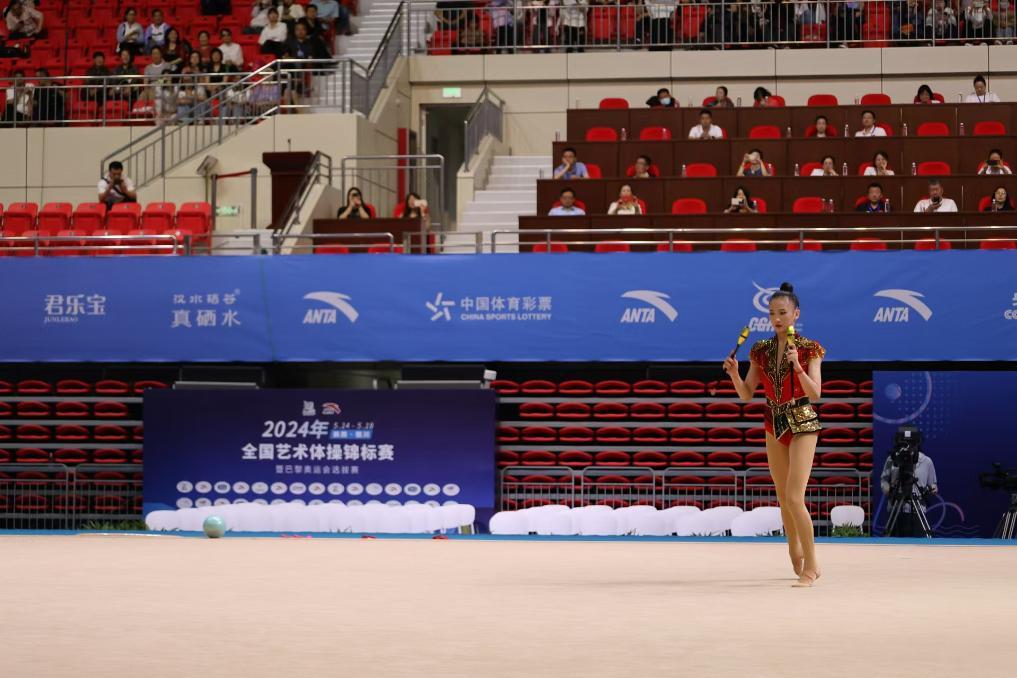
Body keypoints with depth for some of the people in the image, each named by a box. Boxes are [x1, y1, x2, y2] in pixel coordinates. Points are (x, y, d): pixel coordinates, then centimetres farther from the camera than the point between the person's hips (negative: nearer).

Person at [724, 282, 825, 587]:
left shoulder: (809, 349, -8)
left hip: (802, 424, -5)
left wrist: (797, 365, -29)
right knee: (783, 497, 13)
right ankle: (796, 553, 32)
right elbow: (746, 394, 4)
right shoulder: (761, 351, 4)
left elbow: (815, 393, -17)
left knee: (794, 497, -15)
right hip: (774, 424, 5)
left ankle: (810, 565, -5)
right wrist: (734, 374, -14)